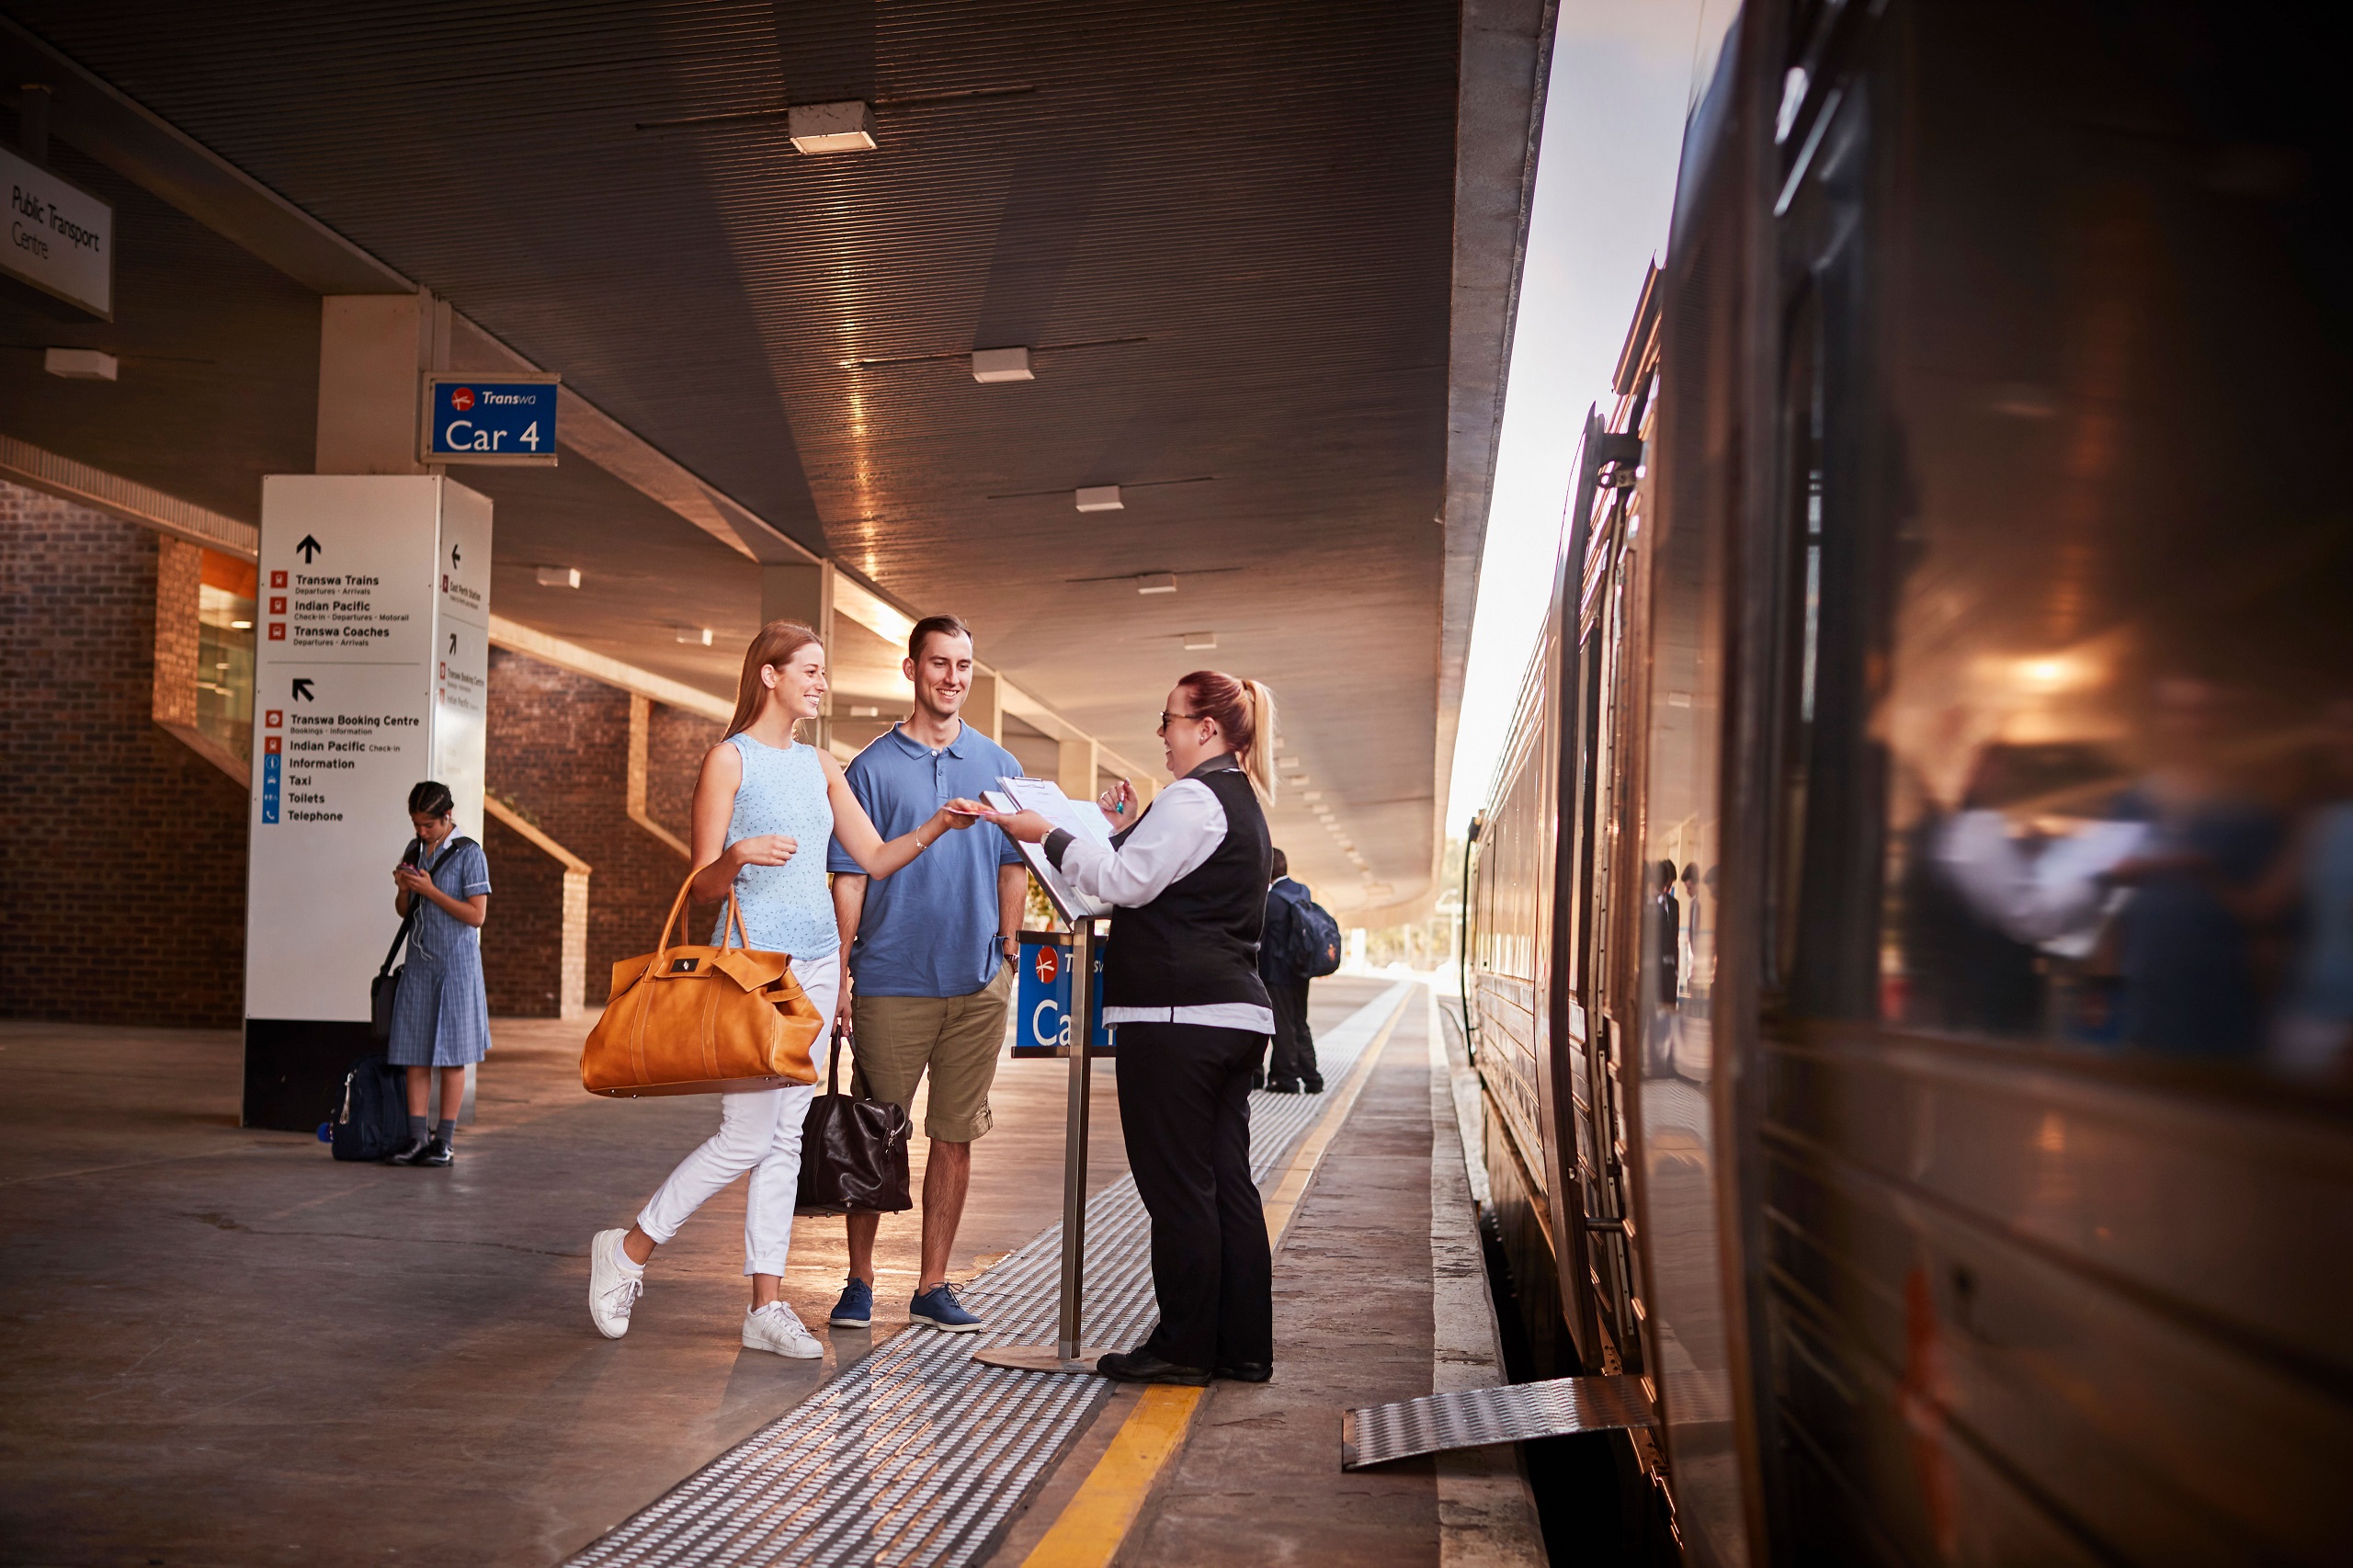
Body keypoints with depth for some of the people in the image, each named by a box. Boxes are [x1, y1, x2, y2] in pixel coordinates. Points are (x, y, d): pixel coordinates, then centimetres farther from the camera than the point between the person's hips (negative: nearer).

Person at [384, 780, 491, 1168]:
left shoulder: (469, 854, -7)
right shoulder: (414, 852, 11)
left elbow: (476, 915, -11)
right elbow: (404, 912, 17)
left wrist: (430, 890, -16)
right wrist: (403, 888, -4)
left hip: (456, 965, -5)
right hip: (419, 963, 5)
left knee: (451, 1056, -1)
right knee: (414, 1053, 2)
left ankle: (444, 1141, 5)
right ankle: (416, 1138, 7)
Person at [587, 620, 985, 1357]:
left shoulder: (821, 765, 15)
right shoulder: (729, 758, -5)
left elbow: (874, 859, 12)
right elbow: (703, 884, -6)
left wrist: (935, 826, -3)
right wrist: (739, 854, -27)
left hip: (816, 959, 7)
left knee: (787, 1138, 6)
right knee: (746, 1137, -8)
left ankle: (766, 1304, 10)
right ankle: (628, 1250, 11)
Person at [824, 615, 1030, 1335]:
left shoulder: (999, 766, 9)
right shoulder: (872, 768, 1)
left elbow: (1014, 869, 14)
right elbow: (849, 878, 0)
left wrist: (1008, 952, 6)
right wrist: (841, 976, -5)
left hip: (977, 985, 3)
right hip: (891, 984, -2)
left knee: (955, 1136, 7)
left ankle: (933, 1285, 17)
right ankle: (859, 1281, 16)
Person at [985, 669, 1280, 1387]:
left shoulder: (1193, 798, -12)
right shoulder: (1240, 800, 20)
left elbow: (1126, 883, -15)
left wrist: (1049, 835, -8)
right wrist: (1122, 832, 18)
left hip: (1177, 1016, -10)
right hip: (1234, 1011, 10)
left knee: (1177, 1185, -3)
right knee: (1228, 1181, 11)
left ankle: (1184, 1346, 3)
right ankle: (1242, 1346, 15)